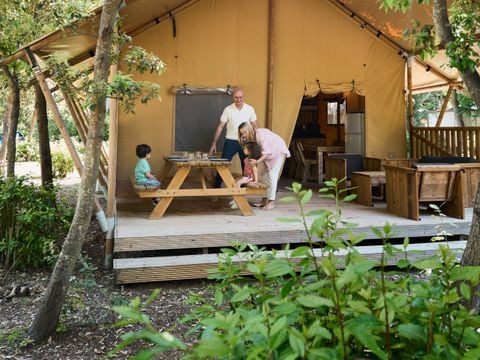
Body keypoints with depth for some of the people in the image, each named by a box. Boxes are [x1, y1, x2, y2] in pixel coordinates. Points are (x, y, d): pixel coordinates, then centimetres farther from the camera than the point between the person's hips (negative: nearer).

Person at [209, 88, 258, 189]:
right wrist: (214, 143, -7)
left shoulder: (250, 109, -2)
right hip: (230, 142, -1)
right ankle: (216, 187, 8)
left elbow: (254, 126, 5)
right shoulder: (228, 109, -6)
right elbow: (220, 127, -3)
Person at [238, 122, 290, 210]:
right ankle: (265, 200, 9)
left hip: (279, 151, -9)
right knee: (264, 175, 5)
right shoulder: (251, 138, -6)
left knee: (272, 175, -14)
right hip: (269, 153, 9)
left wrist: (257, 162, -46)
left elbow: (266, 152, -35)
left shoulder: (260, 134, -30)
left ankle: (271, 202, -12)